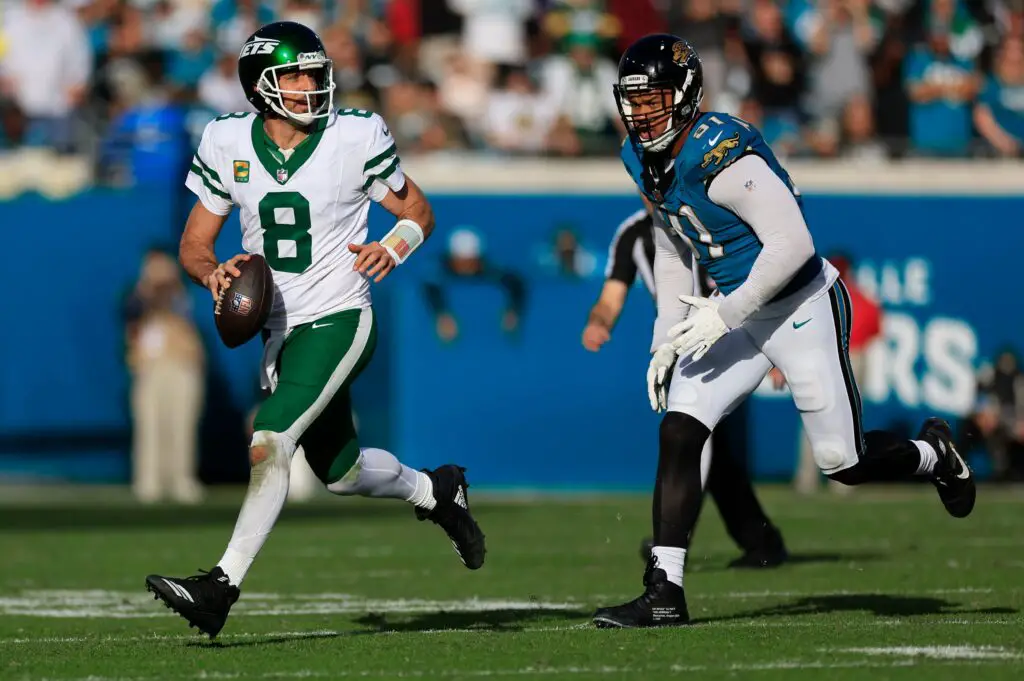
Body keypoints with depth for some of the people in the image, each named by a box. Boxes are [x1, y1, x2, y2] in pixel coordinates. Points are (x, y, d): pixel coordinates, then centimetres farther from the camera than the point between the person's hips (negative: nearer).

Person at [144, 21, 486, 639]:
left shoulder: (355, 138, -9)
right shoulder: (230, 144, 0)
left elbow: (418, 210, 4)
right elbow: (194, 245, 7)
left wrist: (394, 246, -18)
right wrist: (214, 274, -16)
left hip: (338, 318, -5)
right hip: (280, 328, 5)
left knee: (270, 444, -22)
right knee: (340, 472, 17)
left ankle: (223, 585, -21)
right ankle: (436, 491, 45)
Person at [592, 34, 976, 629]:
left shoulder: (720, 154, -27)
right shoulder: (644, 158, 1)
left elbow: (792, 244, -28)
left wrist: (722, 316, -24)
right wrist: (668, 335, 12)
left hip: (803, 309, -8)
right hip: (739, 313, 8)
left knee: (844, 462, 1)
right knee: (679, 432, -8)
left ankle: (933, 455, 34)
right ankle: (665, 594, -7)